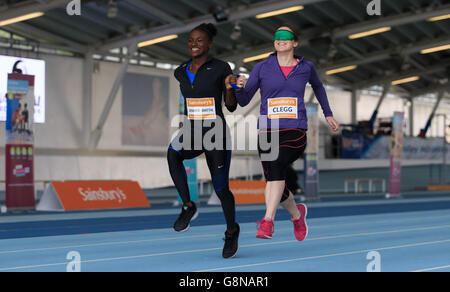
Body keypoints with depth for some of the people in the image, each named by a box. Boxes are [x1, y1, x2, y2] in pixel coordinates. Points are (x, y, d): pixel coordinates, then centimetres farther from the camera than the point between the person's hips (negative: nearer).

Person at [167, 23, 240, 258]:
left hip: (216, 134, -3)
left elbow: (232, 107, -2)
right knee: (173, 153, -32)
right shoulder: (181, 72, 9)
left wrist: (230, 87, -19)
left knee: (220, 187, 0)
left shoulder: (221, 68, -4)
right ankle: (188, 206, -20)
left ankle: (232, 230, 27)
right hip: (190, 133, 3)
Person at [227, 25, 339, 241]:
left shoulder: (306, 67, 9)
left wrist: (328, 114, 32)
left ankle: (268, 222, -34)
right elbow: (244, 100, 7)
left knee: (276, 168, -29)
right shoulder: (262, 68, 7)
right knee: (276, 183, 3)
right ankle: (297, 214, 35)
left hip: (295, 133, -2)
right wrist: (239, 86, -15)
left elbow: (317, 86, 31)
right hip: (267, 132, 2)